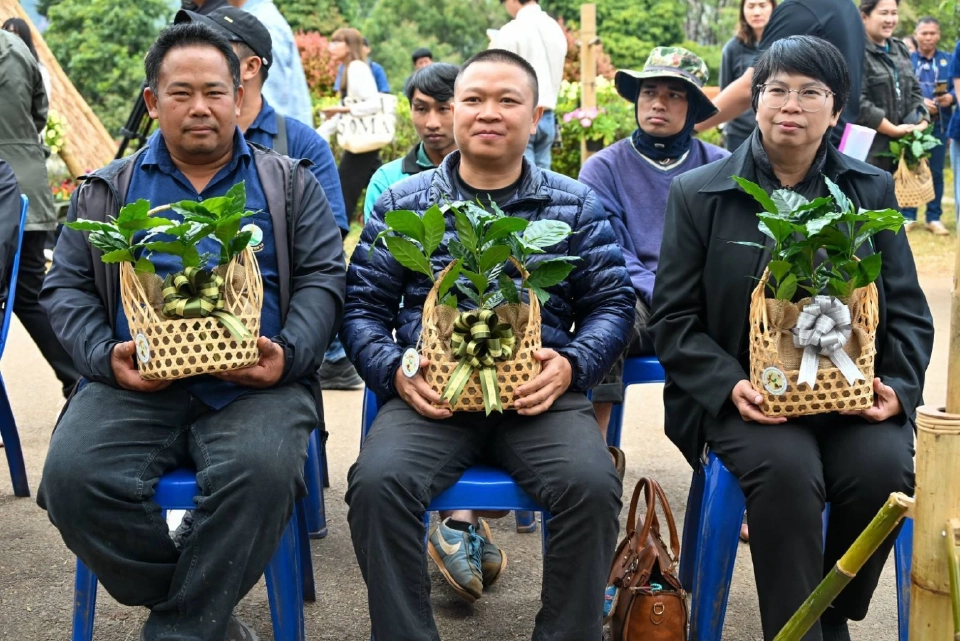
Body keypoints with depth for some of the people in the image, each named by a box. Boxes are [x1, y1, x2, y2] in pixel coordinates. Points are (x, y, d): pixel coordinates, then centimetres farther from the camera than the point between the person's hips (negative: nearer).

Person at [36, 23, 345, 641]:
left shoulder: (290, 183, 16)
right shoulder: (109, 189, 20)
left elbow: (322, 279, 8)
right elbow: (67, 287, 14)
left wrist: (288, 355, -11)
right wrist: (105, 356, -6)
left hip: (254, 383, -1)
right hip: (136, 384, 2)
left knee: (261, 471, -34)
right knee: (72, 475, -27)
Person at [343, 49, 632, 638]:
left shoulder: (576, 206, 12)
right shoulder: (401, 204, 12)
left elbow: (613, 304, 10)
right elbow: (363, 308, 10)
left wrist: (572, 365, -10)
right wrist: (395, 371, -9)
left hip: (539, 392, 0)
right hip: (432, 391, 0)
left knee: (591, 484, -29)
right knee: (377, 482, -29)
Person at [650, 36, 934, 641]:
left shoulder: (872, 190, 10)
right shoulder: (698, 194, 4)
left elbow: (909, 311, 11)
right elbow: (674, 317, 1)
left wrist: (898, 387, -8)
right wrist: (728, 386, -15)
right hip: (748, 396, -2)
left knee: (883, 469, -27)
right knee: (786, 471, -32)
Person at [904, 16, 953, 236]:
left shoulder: (949, 60, 6)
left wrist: (950, 98, -16)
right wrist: (919, 102, -17)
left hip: (940, 124, 2)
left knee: (936, 171, 6)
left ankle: (934, 217, 13)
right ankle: (907, 216, 11)